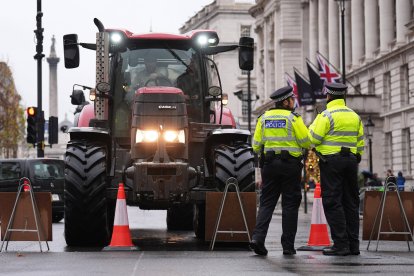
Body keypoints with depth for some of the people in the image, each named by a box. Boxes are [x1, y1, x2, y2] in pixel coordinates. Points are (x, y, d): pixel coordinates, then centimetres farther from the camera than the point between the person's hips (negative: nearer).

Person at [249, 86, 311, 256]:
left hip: (270, 164, 4)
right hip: (290, 164, -4)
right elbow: (306, 142, -7)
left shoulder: (264, 118, 7)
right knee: (290, 204, 3)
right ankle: (288, 246, 3)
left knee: (267, 202, 7)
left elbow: (256, 145, 6)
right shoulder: (293, 118, -7)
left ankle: (258, 237, -11)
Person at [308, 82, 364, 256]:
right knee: (351, 203, 10)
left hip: (331, 161, -6)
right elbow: (360, 142, 16)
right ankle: (353, 245, 11)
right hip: (351, 160, 6)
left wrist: (313, 126, 8)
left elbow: (313, 139, -10)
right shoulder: (355, 116, 13)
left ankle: (340, 244, -10)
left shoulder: (327, 115, -9)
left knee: (332, 203, -4)